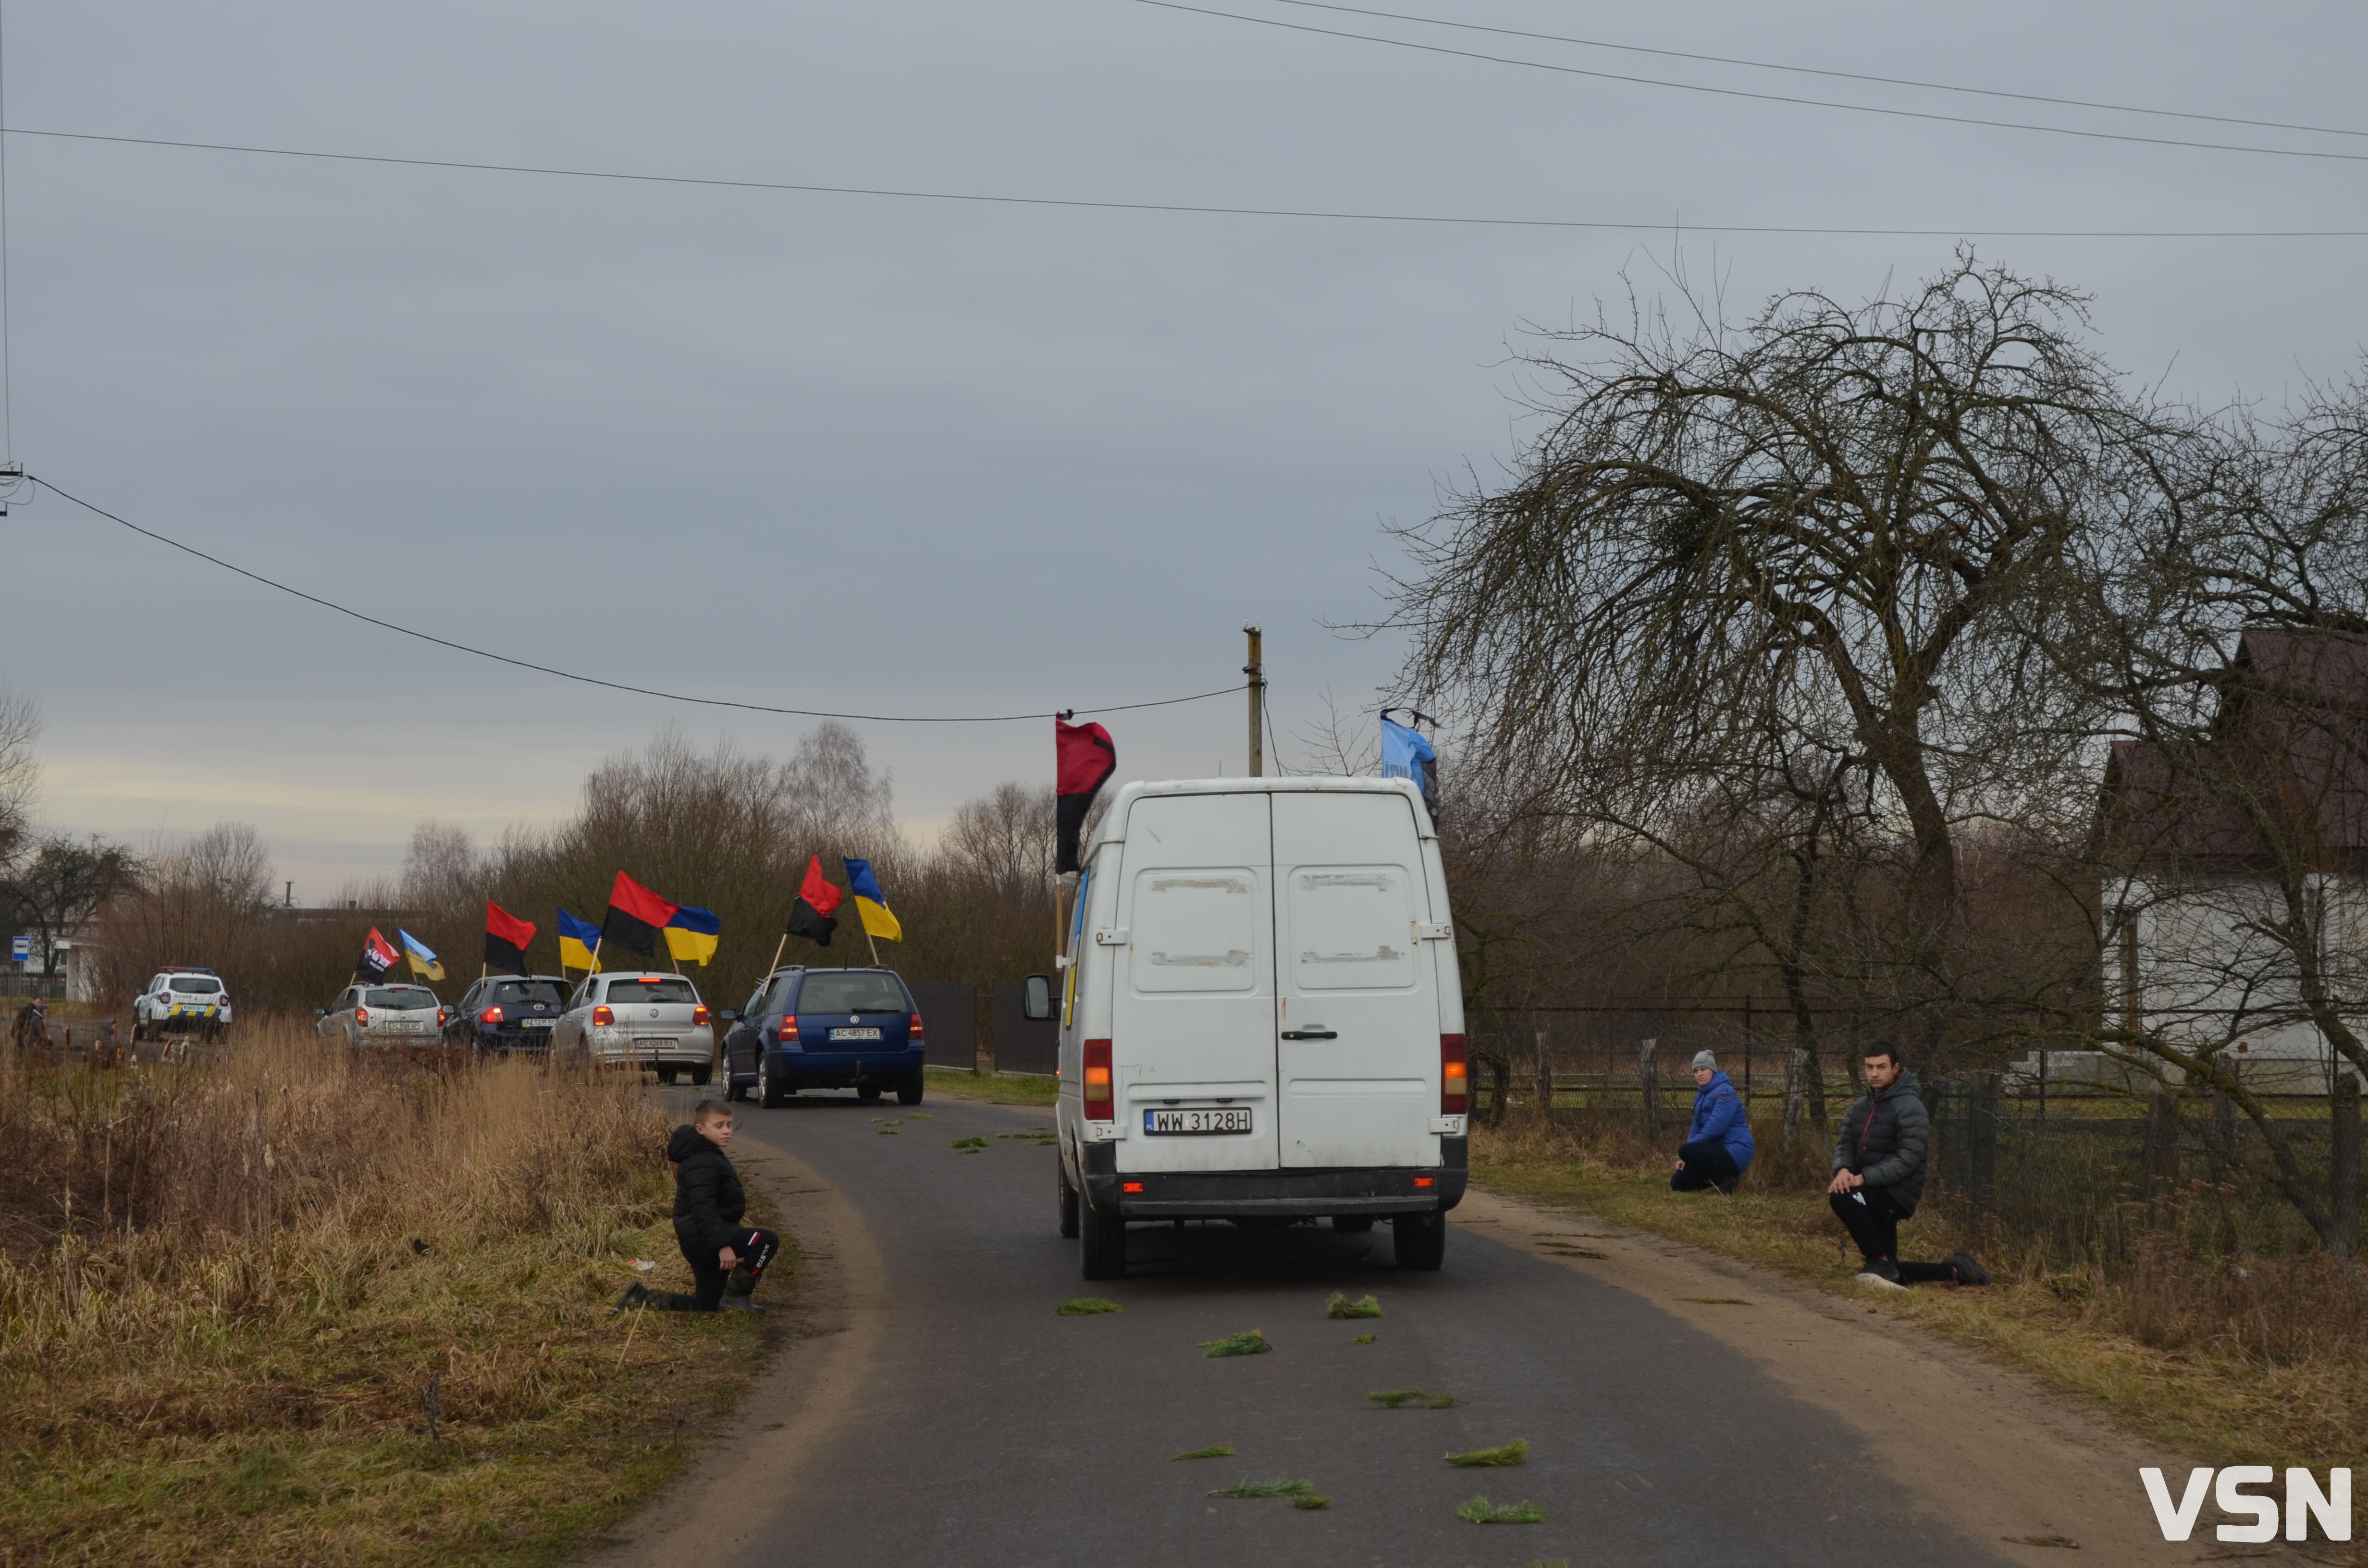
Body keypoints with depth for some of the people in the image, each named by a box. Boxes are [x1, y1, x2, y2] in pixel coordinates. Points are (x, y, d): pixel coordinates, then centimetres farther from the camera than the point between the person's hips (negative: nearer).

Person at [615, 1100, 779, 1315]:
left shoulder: (711, 1157, 18)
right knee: (768, 1241, -20)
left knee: (706, 1305, 15)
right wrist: (723, 1244, -32)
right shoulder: (702, 1162, -17)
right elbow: (703, 1208, -26)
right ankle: (735, 1296, -10)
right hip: (701, 1235, -11)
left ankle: (641, 1297, 17)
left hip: (702, 1241, 11)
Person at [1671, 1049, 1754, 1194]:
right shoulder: (1701, 1095, 14)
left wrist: (1685, 1155, -15)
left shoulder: (1725, 1093, -14)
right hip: (1718, 1149, 9)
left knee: (1688, 1151, -30)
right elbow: (1696, 1131, 17)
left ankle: (1727, 1179, -13)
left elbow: (1715, 1128, -22)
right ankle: (1723, 1178, 15)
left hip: (1735, 1152, -9)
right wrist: (1683, 1158, 2)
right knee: (1678, 1183, 2)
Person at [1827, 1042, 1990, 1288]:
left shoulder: (1910, 1108, -14)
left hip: (1898, 1194, -8)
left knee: (1842, 1197, -33)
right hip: (1875, 1196, 8)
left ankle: (1880, 1261, -22)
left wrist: (1864, 1178, -27)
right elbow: (1845, 1144, 5)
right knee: (1887, 1275, 11)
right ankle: (1954, 1271, 26)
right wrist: (1843, 1169, -19)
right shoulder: (1860, 1106, 10)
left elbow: (1908, 1160, -21)